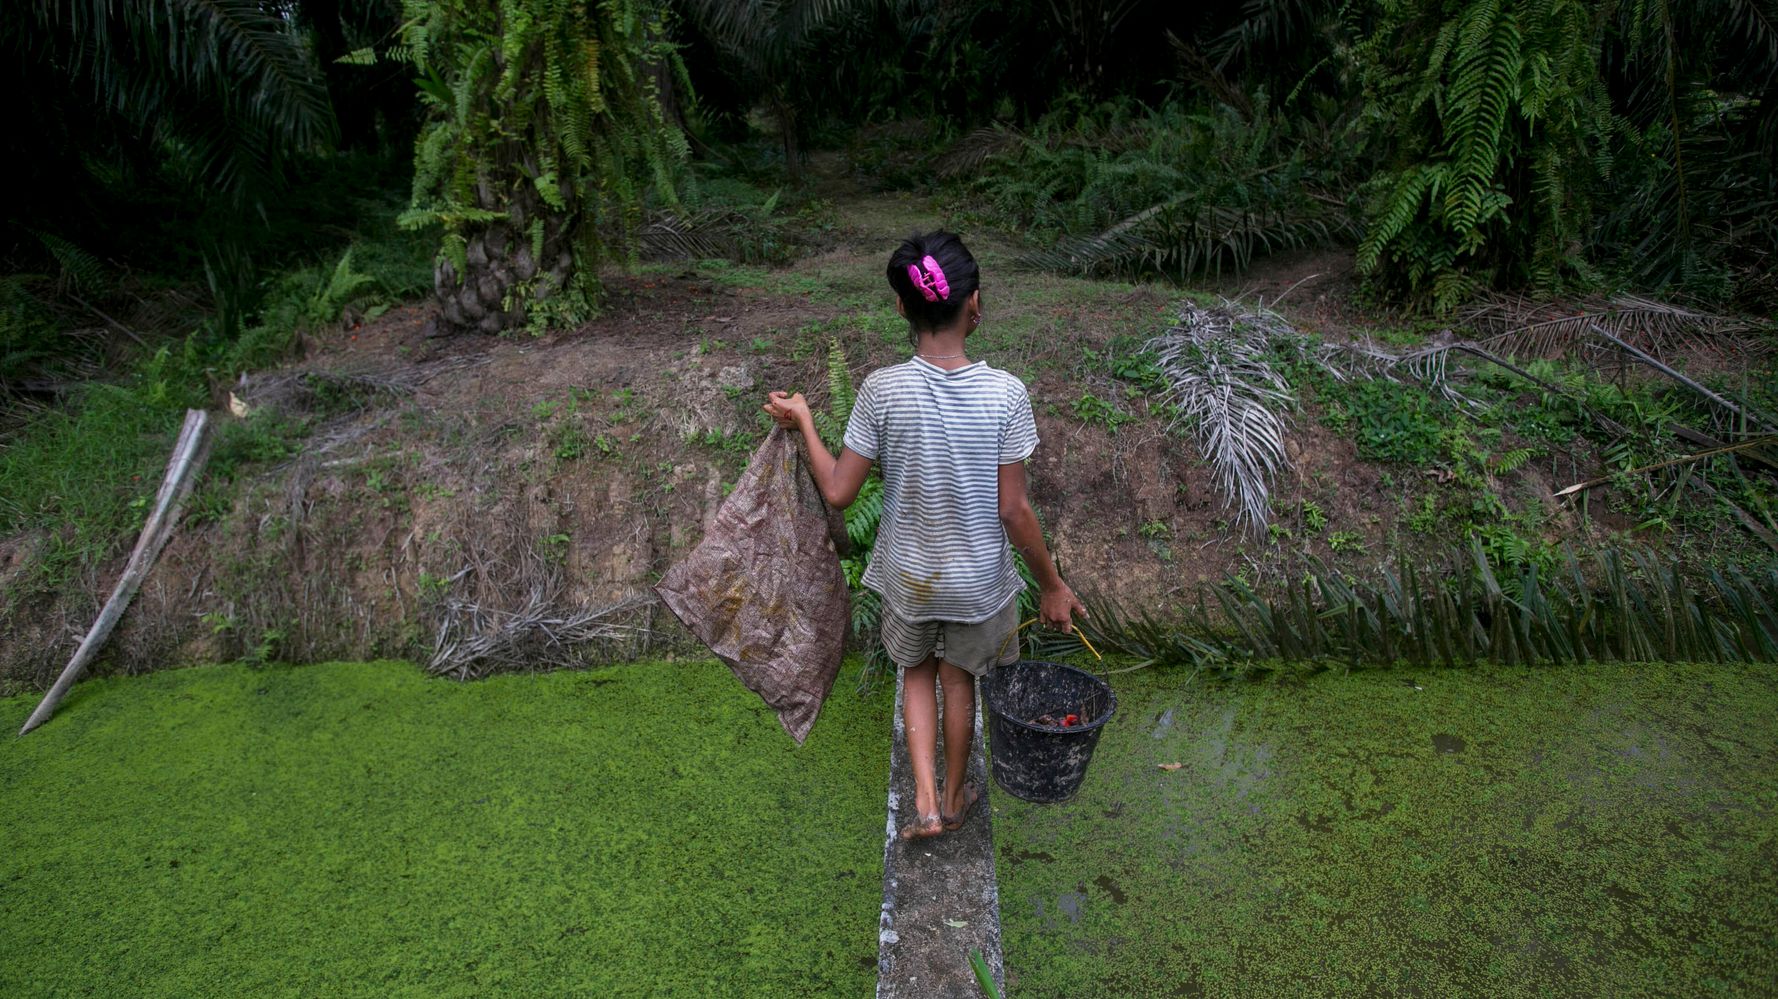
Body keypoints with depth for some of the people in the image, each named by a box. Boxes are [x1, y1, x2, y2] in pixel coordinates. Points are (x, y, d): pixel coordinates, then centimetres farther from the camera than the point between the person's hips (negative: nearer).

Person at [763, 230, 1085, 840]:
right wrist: (1052, 585, -2)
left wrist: (802, 421, 2)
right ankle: (954, 799, 44)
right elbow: (1014, 511, -16)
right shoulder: (1005, 393, -20)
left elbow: (838, 492, -13)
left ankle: (925, 801, 23)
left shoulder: (881, 390, -20)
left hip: (908, 576, 0)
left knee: (917, 673, 27)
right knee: (959, 679, 24)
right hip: (980, 578, 0)